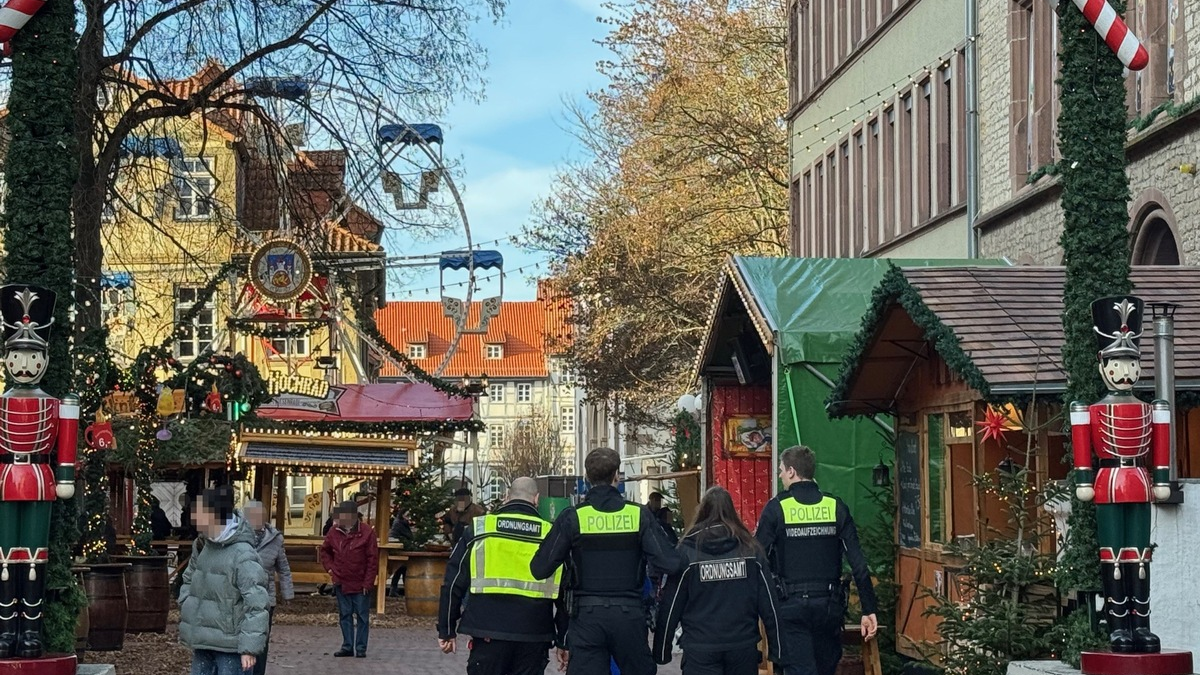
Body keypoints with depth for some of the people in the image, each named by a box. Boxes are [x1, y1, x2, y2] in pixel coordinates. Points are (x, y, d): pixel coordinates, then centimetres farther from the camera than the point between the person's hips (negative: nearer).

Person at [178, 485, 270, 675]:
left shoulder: (243, 555, -20)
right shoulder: (201, 546, 4)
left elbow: (256, 605, -21)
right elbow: (189, 579, 24)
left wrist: (249, 647, -22)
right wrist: (187, 609, 9)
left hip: (230, 646, -8)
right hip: (203, 641, 8)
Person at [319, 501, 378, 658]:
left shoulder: (366, 532, -11)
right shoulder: (334, 531, 0)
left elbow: (373, 559, -10)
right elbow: (325, 550, 18)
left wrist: (368, 583, -12)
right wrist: (329, 567, 4)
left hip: (361, 584, -4)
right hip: (341, 583, 4)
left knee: (362, 617, 2)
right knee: (345, 616, 10)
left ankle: (361, 648, 9)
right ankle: (347, 647, 18)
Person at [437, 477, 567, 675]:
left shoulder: (478, 530, 4)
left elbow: (454, 583, 6)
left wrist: (446, 630, 13)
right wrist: (564, 640, 18)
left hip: (488, 633, -1)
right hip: (534, 637, 1)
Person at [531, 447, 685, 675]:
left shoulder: (572, 518, -5)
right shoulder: (639, 515, -4)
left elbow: (540, 569, -5)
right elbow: (669, 562, -11)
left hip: (587, 616, -1)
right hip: (629, 614, 1)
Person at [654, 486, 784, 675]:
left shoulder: (688, 550, -5)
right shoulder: (750, 549, 1)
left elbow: (671, 606, -3)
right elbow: (768, 603, 1)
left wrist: (661, 651, 6)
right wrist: (777, 649, 8)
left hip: (700, 650, -2)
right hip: (744, 647, 3)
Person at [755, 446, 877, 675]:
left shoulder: (776, 508, -6)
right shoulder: (836, 507, 2)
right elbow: (859, 562, -1)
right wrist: (869, 609, 2)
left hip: (791, 605, -3)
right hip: (829, 604, 3)